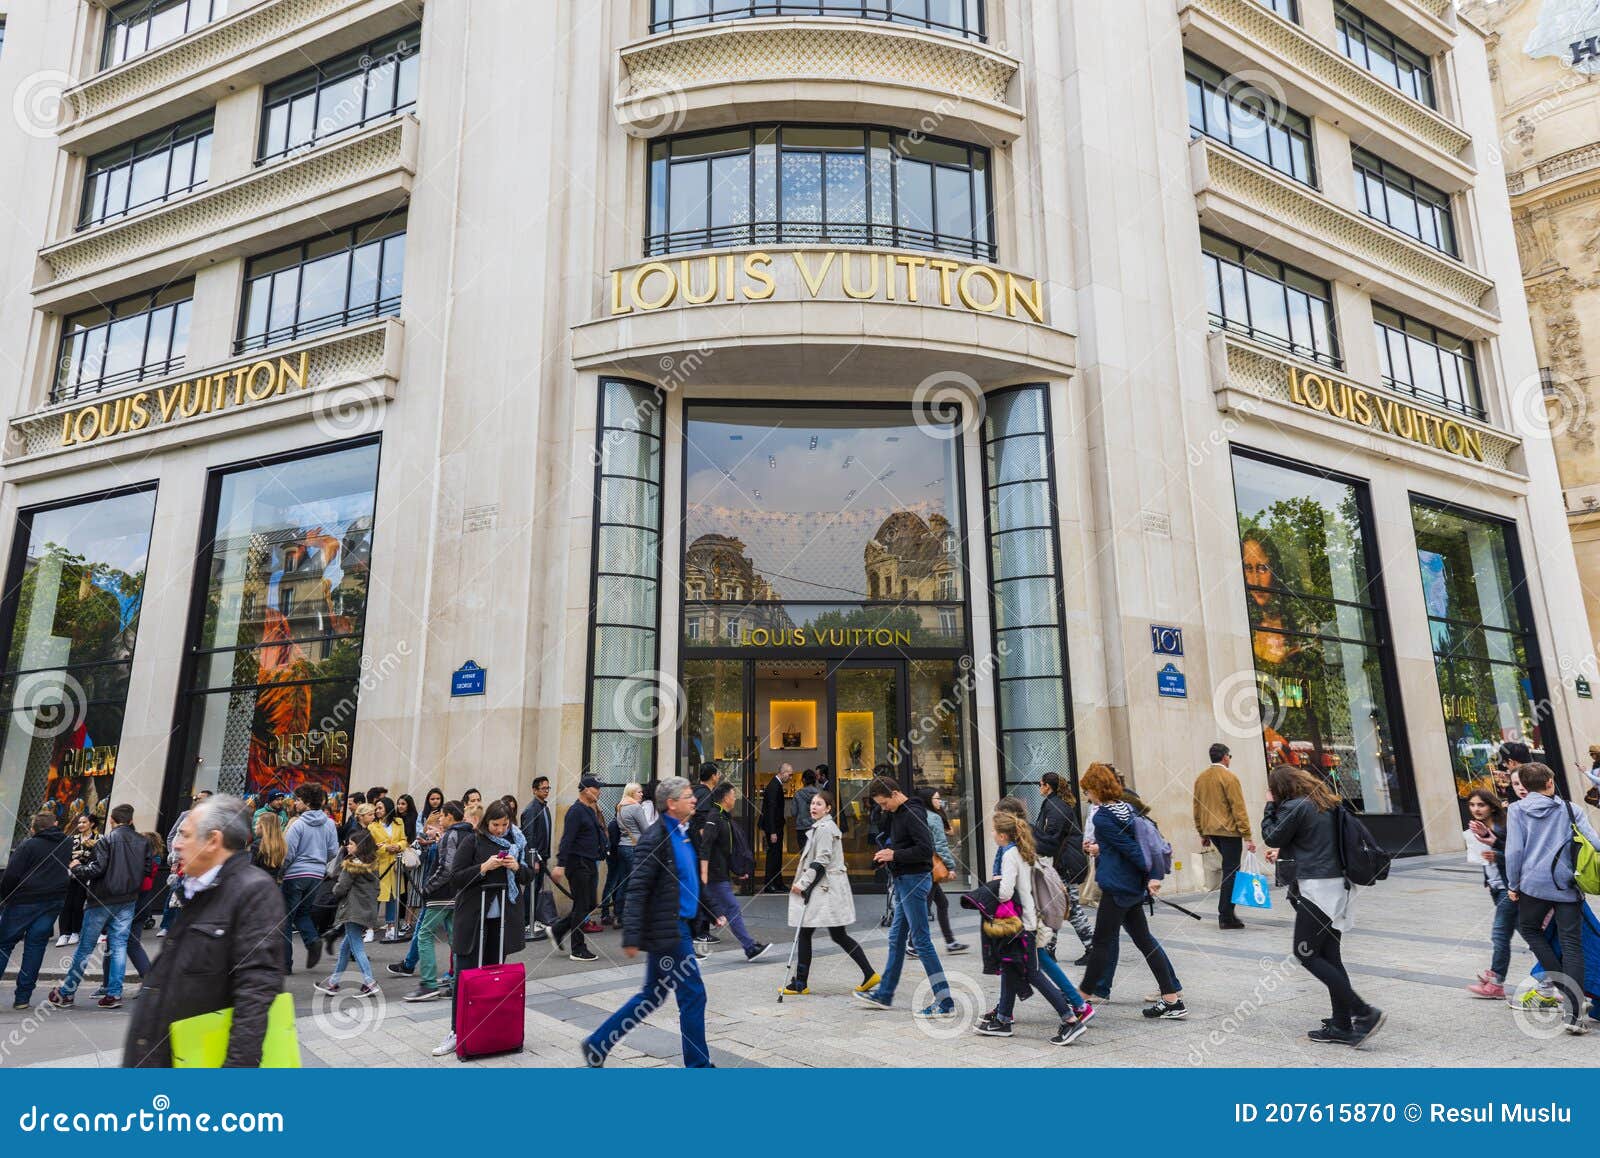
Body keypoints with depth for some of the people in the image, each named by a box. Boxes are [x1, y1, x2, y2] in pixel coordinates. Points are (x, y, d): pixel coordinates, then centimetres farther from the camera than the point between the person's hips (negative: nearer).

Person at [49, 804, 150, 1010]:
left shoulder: (106, 840, -10)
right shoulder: (143, 842, 4)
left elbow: (97, 869, -16)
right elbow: (147, 869, 5)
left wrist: (76, 868, 1)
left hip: (103, 899, -4)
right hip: (128, 900, 4)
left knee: (85, 947, 7)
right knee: (119, 945, 5)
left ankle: (66, 992, 18)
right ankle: (114, 993, 3)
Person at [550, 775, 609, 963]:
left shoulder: (591, 811, 15)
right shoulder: (576, 811, -14)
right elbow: (567, 839, -20)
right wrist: (560, 864, -25)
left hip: (590, 863, 9)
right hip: (578, 864, -9)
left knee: (589, 905, 12)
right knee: (582, 906, -2)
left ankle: (557, 930, 26)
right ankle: (578, 950, 7)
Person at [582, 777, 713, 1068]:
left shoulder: (684, 832, 11)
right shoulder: (655, 839, -17)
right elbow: (637, 891, -19)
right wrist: (632, 938, -21)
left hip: (679, 926, 9)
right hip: (667, 930, -9)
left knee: (652, 996, 17)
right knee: (693, 994, 0)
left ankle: (597, 1044, 28)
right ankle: (698, 1063, 15)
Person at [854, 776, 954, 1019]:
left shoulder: (912, 814, -17)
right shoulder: (895, 814, 13)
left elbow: (926, 849, -24)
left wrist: (894, 855, -19)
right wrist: (886, 855, 6)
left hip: (914, 880, -10)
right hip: (903, 881, 10)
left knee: (921, 940, -6)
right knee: (896, 938, 17)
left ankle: (945, 1002, -1)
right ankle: (884, 994, 28)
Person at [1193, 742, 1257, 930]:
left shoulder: (1200, 778, 10)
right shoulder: (1229, 777, -11)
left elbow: (1197, 808, 14)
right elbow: (1239, 809, -14)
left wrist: (1202, 833, 20)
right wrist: (1248, 836, -12)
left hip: (1210, 831, 7)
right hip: (1229, 831, -7)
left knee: (1228, 869, 18)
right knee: (1230, 872, -1)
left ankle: (1226, 910, 15)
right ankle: (1226, 917, 1)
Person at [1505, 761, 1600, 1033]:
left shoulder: (1516, 809, 2)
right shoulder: (1571, 809, 7)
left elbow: (1514, 850, -3)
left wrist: (1513, 885, 6)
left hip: (1534, 883, -1)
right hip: (1568, 885, 1)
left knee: (1529, 928, 24)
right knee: (1572, 945, 3)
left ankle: (1555, 977, 7)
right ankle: (1574, 1014, -2)